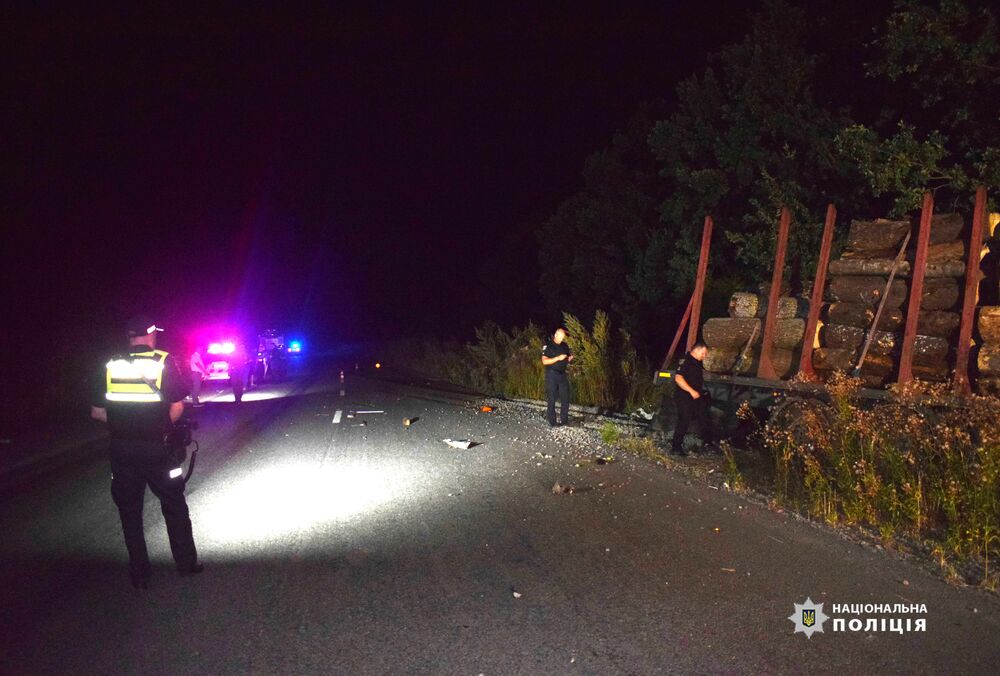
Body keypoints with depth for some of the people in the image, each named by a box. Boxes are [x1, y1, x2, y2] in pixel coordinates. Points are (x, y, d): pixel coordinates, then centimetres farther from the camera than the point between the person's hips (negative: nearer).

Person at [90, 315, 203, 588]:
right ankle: (186, 563, 22)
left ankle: (139, 574, 21)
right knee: (174, 507, 14)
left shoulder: (110, 366, 1)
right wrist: (162, 428, 6)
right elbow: (177, 407, -11)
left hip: (121, 450, 2)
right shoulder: (164, 362, -7)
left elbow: (97, 412, 2)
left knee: (129, 512, 14)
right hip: (156, 449, -2)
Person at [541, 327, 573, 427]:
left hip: (563, 374, 5)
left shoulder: (565, 346, 9)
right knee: (551, 400, -1)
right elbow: (544, 361, -14)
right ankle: (552, 422, 4)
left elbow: (567, 360, 19)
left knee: (565, 398, 4)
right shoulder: (547, 345, -7)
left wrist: (570, 358, -5)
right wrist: (558, 358, -23)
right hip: (552, 375, -5)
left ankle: (564, 420, 14)